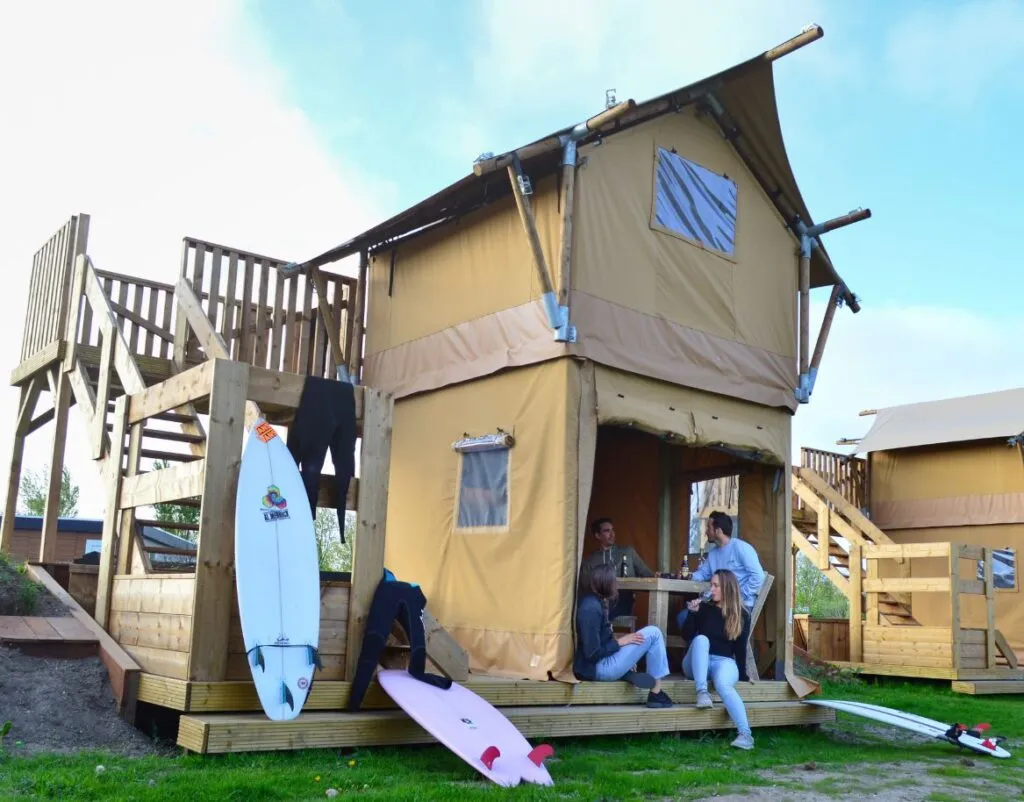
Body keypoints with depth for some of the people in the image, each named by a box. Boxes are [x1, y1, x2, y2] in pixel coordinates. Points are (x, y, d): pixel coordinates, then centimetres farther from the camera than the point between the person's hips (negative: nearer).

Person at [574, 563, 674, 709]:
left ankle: (627, 673, 3)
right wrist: (619, 642, -13)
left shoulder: (595, 601, 7)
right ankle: (656, 694, -3)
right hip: (598, 668, -10)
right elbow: (593, 654, -22)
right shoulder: (591, 608, -22)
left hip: (601, 663, 10)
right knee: (653, 633, -8)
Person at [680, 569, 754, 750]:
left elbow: (740, 647, 5)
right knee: (701, 639, -33)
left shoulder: (742, 615, 5)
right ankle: (702, 692, -44)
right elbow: (687, 636, 2)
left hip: (724, 661, -2)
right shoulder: (704, 608, 6)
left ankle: (745, 735, -48)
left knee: (723, 685, -37)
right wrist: (692, 613, -11)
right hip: (699, 663, 2)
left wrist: (742, 674, 0)